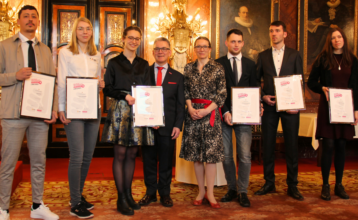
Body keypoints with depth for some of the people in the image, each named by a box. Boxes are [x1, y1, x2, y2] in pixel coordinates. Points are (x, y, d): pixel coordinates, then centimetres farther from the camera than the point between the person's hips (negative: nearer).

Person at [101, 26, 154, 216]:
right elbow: (107, 88, -2)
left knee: (132, 154, 7)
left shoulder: (143, 65, 14)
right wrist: (125, 96, -16)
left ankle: (128, 194, 17)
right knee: (120, 154, -2)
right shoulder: (114, 63, 4)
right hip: (120, 111, -3)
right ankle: (121, 198, 4)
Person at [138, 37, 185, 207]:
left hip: (168, 126, 0)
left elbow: (180, 104, 6)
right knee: (148, 160, 7)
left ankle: (165, 193, 19)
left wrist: (178, 125, -4)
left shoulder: (177, 77, 10)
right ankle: (150, 192, 20)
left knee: (166, 161, 6)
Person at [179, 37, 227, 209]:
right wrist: (190, 108, -7)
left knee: (211, 153, -3)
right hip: (193, 113, 3)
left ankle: (210, 193, 7)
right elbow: (186, 91, 10)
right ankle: (201, 191, 17)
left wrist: (206, 110, -12)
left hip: (210, 113, -3)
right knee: (195, 153, 6)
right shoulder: (188, 68, 11)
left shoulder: (217, 68, 1)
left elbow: (222, 94, -4)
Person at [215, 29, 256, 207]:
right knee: (226, 156, 5)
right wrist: (225, 112, -10)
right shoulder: (217, 64, 4)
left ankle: (243, 192, 10)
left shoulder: (250, 64, 11)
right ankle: (232, 189, 20)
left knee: (245, 156, -3)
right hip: (224, 115, 0)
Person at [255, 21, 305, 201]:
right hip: (269, 106, 1)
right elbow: (256, 80, 11)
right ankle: (269, 183, 17)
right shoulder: (262, 56, 10)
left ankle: (292, 186, 13)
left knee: (291, 145, 2)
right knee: (268, 145, 5)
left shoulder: (294, 55, 8)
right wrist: (263, 96, -5)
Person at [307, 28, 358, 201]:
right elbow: (311, 82, 5)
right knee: (328, 145, -5)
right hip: (327, 108, -3)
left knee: (341, 146, 7)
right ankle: (325, 185, 6)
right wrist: (322, 88, -15)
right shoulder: (323, 59, 3)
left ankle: (339, 185, 17)